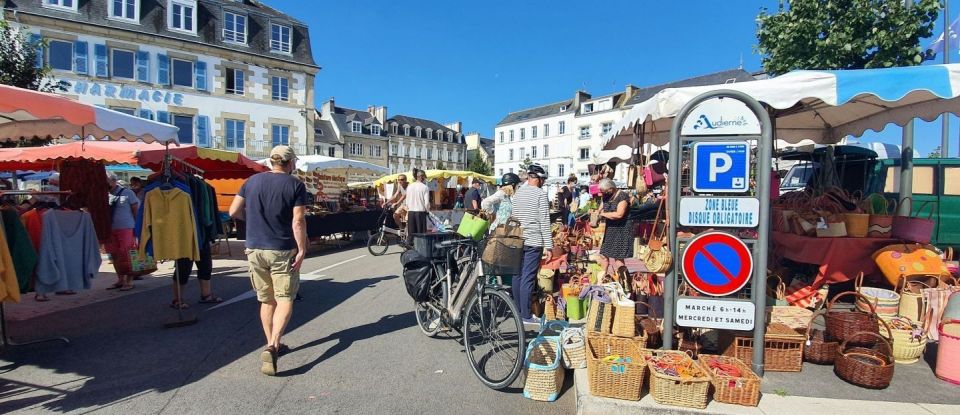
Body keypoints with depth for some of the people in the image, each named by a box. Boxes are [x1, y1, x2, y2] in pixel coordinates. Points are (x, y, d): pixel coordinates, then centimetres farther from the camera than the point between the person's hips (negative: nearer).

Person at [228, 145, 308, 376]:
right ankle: (272, 346, -15)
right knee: (285, 299, 2)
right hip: (282, 251, -4)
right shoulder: (295, 185, -7)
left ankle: (272, 345, 25)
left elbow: (233, 212, 6)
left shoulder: (252, 181, 6)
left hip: (255, 249, 5)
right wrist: (302, 250, -10)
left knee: (266, 300, 15)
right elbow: (298, 221, -14)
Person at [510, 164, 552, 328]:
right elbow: (544, 221, -11)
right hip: (533, 241, -6)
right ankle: (526, 316, 0)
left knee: (518, 276, 12)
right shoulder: (541, 193, -7)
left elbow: (513, 217, 13)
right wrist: (548, 245, -9)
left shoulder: (517, 193, 11)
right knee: (528, 278, -4)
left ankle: (518, 311, 22)